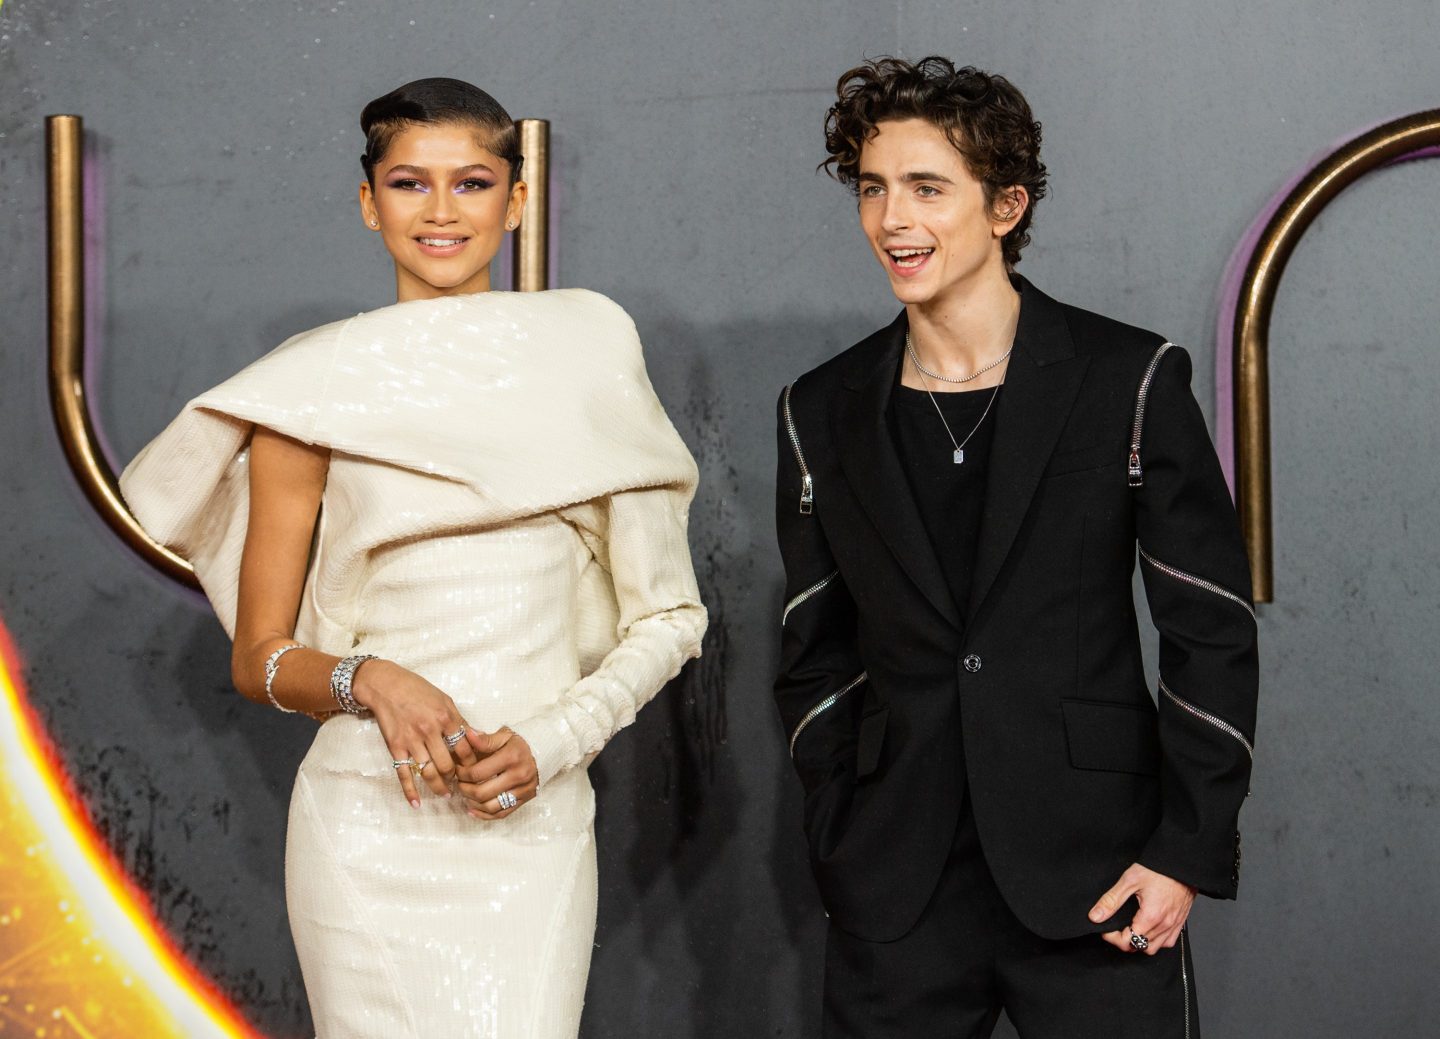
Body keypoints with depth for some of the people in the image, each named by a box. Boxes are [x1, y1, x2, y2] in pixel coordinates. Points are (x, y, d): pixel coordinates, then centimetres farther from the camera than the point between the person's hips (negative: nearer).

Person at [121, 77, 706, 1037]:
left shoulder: (583, 354, 5)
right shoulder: (315, 390, 2)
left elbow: (667, 614, 7)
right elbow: (259, 658, 6)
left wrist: (553, 740, -7)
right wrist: (366, 680, -14)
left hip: (536, 822, 1)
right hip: (370, 824, 0)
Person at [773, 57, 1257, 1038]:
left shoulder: (1132, 380, -2)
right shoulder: (824, 412, 7)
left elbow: (1213, 632, -2)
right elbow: (816, 651, 13)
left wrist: (1188, 849, -7)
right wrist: (846, 841, 4)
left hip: (1098, 879, -2)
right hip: (895, 897, 3)